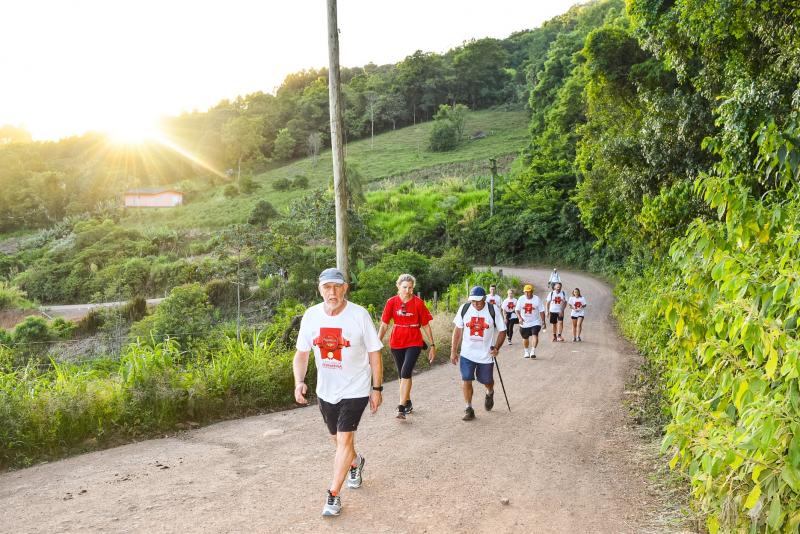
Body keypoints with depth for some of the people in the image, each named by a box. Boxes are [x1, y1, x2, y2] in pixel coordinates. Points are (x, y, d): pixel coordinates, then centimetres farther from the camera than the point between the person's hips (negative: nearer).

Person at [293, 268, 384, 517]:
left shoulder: (360, 315, -17)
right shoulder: (311, 316, -7)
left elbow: (374, 354, -8)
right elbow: (301, 354, 2)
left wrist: (377, 388, -6)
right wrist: (299, 382, -13)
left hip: (355, 389, -4)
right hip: (325, 390, 4)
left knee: (344, 440, -9)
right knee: (337, 438, 20)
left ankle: (333, 496, 6)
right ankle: (355, 462, 51)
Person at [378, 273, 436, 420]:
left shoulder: (418, 302, -7)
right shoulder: (392, 302, -3)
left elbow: (426, 325, -1)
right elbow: (384, 325, 0)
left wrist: (432, 345, 0)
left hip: (414, 343, -3)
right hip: (396, 343, 3)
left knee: (405, 373, -16)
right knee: (403, 374, 15)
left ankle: (402, 407, -11)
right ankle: (408, 403, 33)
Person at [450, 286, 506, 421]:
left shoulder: (493, 311, -12)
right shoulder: (464, 308, -7)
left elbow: (502, 331, -3)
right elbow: (457, 330, 2)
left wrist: (496, 347, -18)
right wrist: (453, 351, 2)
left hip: (486, 354, -1)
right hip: (467, 353, 1)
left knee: (487, 381, 13)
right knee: (466, 380, -7)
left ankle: (490, 394, 48)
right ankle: (468, 409, 9)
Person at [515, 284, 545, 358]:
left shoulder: (537, 299, -8)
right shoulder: (521, 299, -4)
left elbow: (541, 311, -4)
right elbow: (517, 310, -1)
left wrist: (543, 321, -8)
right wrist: (520, 318, -17)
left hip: (535, 322, -2)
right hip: (524, 323, 3)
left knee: (535, 335, -23)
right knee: (525, 338, 14)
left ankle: (533, 351, -22)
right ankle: (526, 352, 34)